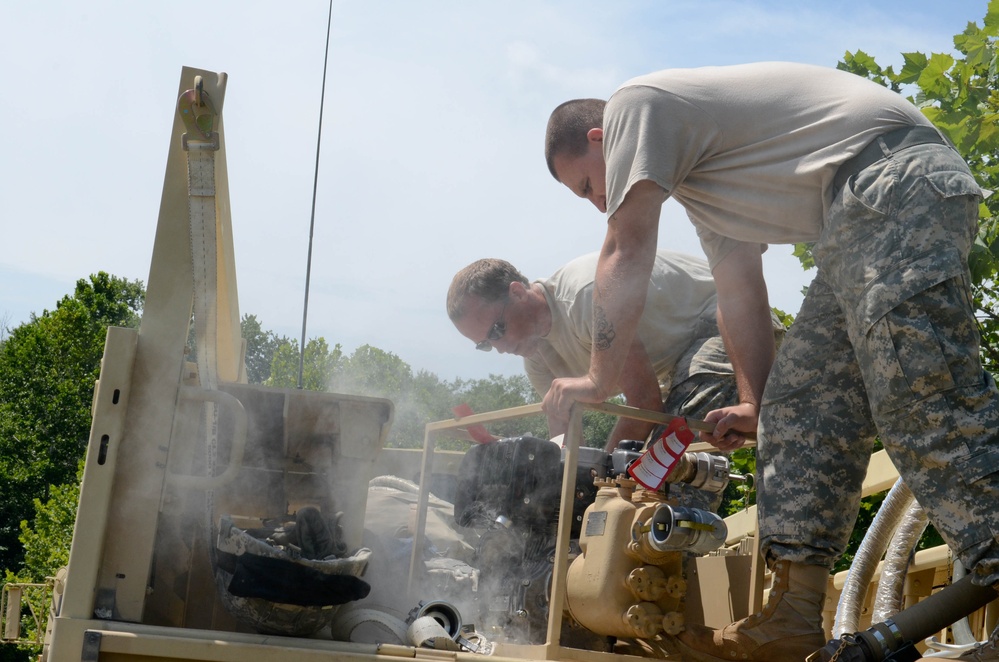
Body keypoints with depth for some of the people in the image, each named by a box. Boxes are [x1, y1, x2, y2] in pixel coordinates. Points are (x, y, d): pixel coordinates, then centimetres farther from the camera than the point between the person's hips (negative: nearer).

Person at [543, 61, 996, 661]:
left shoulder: (635, 106, 3)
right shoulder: (695, 168, 30)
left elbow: (626, 260, 0)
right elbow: (740, 294, 26)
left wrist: (599, 379, 7)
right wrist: (755, 404, 22)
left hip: (892, 180, -10)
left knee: (920, 396, -19)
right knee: (802, 404, 6)